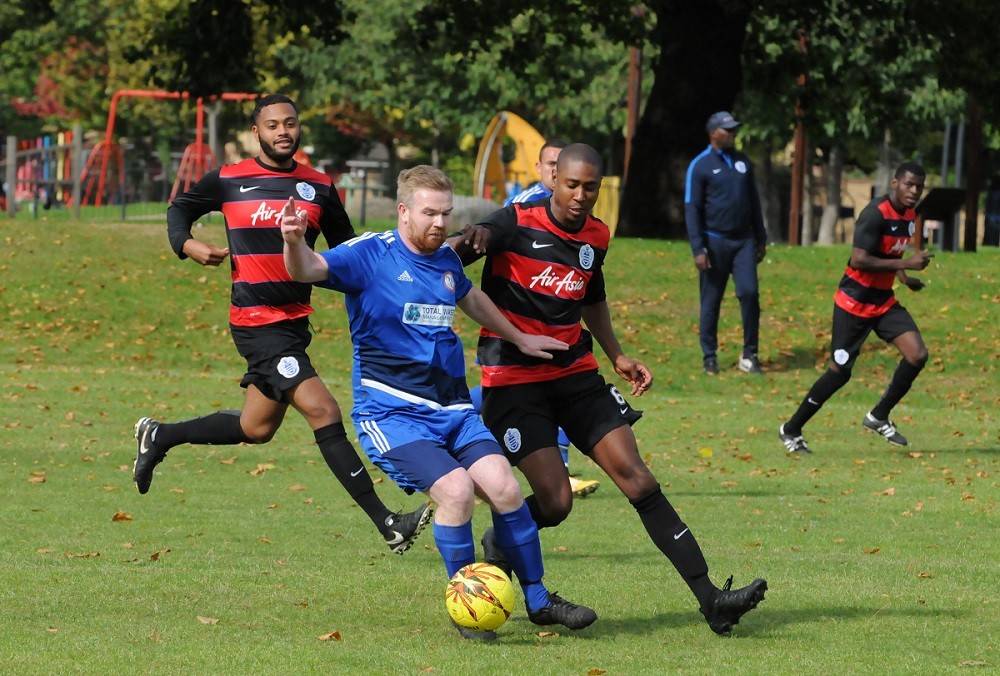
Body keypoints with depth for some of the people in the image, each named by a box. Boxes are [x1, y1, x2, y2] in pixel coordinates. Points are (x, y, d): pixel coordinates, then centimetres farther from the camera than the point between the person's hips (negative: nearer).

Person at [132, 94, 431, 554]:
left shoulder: (319, 188, 8)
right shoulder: (228, 181, -2)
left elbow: (346, 250, 14)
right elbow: (180, 210, 14)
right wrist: (188, 246, -6)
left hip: (295, 321, 6)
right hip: (257, 322, -6)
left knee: (256, 429, 17)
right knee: (323, 413, -15)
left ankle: (159, 437, 38)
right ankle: (387, 524, -15)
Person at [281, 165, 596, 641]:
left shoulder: (446, 260, 11)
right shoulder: (370, 255, -8)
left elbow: (471, 298, 34)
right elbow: (308, 270, -24)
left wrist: (518, 338, 44)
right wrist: (294, 241, -47)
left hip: (452, 409, 6)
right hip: (391, 412, -6)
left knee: (505, 488, -10)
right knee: (455, 488, -24)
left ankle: (539, 602, 7)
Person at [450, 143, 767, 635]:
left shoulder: (595, 237, 8)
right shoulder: (516, 223, -11)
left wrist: (618, 357, 18)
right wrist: (471, 241, -44)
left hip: (575, 373, 5)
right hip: (514, 379, -5)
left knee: (638, 481, -5)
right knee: (554, 501, -14)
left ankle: (710, 599, -8)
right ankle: (498, 545, 22)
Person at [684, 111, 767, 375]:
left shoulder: (743, 162, 11)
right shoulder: (700, 166, -5)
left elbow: (754, 202, 18)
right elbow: (692, 209, -7)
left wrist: (761, 239, 17)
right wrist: (698, 249, -14)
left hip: (743, 240, 4)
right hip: (715, 241, -4)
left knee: (749, 293, -8)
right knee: (711, 301, 1)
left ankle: (749, 355, -1)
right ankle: (709, 358, 11)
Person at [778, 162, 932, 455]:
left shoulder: (909, 215, 7)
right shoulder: (876, 213, -20)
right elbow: (859, 260, -28)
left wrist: (903, 276, 9)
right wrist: (904, 264, -29)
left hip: (884, 301, 8)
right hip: (854, 302, -8)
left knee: (917, 355, -9)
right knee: (840, 371, -3)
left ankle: (879, 417, 7)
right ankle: (791, 431, 13)